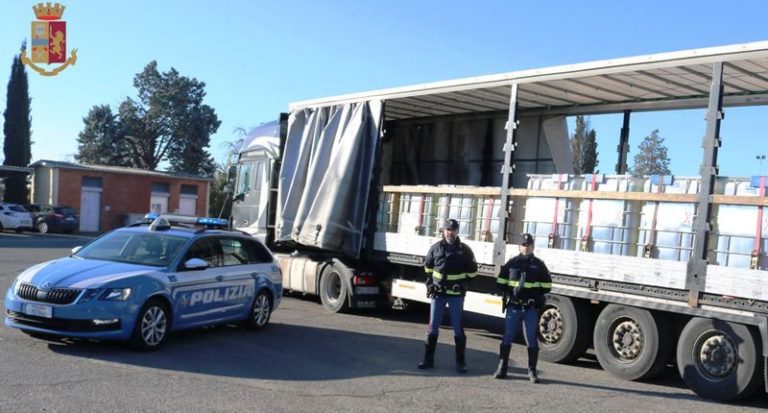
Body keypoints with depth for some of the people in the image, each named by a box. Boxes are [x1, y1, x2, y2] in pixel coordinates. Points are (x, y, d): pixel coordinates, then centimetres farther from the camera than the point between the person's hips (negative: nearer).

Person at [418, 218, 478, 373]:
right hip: (438, 292, 2)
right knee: (433, 326, 5)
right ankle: (428, 359, 13)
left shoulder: (465, 250, -2)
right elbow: (428, 266, 18)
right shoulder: (436, 248, 3)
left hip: (456, 295, -2)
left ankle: (460, 362, 9)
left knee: (458, 327, 2)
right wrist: (430, 282, 9)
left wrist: (462, 283, 1)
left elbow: (472, 271, 8)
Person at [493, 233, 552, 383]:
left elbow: (546, 286, 6)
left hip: (531, 308, 0)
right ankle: (502, 368, 9)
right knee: (507, 337, 2)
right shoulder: (512, 263, 7)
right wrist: (509, 292, -4)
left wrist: (534, 295, -6)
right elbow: (501, 282, 11)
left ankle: (532, 371, 11)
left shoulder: (539, 264, 6)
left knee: (532, 339, 3)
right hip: (513, 306, 0)